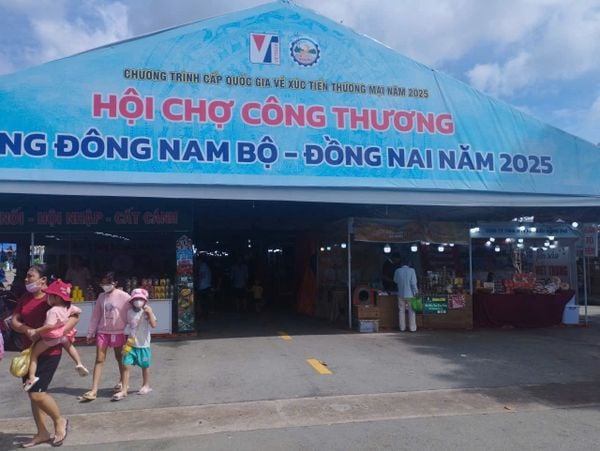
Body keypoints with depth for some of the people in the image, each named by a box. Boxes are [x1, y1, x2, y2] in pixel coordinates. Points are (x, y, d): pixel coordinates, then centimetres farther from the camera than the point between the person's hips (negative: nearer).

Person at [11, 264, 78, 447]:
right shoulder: (24, 298, 6)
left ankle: (60, 421, 14)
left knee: (37, 393, -12)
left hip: (49, 352, -7)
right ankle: (42, 433, 26)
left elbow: (75, 316, -16)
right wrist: (27, 330, -17)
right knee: (32, 393, 12)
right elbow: (14, 321, 3)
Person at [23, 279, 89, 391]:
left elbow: (49, 326, -34)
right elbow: (78, 311, 12)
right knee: (69, 346, 36)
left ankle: (31, 377, -6)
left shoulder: (53, 311, -27)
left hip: (50, 337, -7)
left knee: (33, 353, 4)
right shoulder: (68, 307, -4)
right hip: (63, 335, 7)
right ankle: (79, 363, 24)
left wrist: (36, 331, -25)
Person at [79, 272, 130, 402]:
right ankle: (93, 391, -2)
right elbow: (96, 315, 8)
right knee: (99, 359, -1)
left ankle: (122, 382, 34)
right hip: (102, 332, 3)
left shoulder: (123, 296, -10)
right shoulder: (101, 296, 4)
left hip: (118, 332, -3)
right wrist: (90, 333, 8)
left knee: (120, 358, 13)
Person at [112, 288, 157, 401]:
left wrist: (149, 313, -27)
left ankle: (146, 385, 30)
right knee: (126, 366, -6)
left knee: (145, 366, 11)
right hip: (131, 344, 2)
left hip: (143, 345, -2)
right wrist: (127, 339, 7)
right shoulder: (129, 312, 2)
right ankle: (124, 390, -2)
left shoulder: (147, 312, -8)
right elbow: (127, 326, 15)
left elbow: (153, 325, -21)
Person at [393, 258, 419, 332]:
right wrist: (415, 292, -3)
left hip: (401, 294, 2)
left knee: (401, 311, 9)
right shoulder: (411, 270, -6)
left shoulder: (397, 271, 0)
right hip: (410, 294, -2)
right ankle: (412, 328, 5)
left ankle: (402, 328, 10)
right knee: (411, 311, 5)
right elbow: (413, 282, -10)